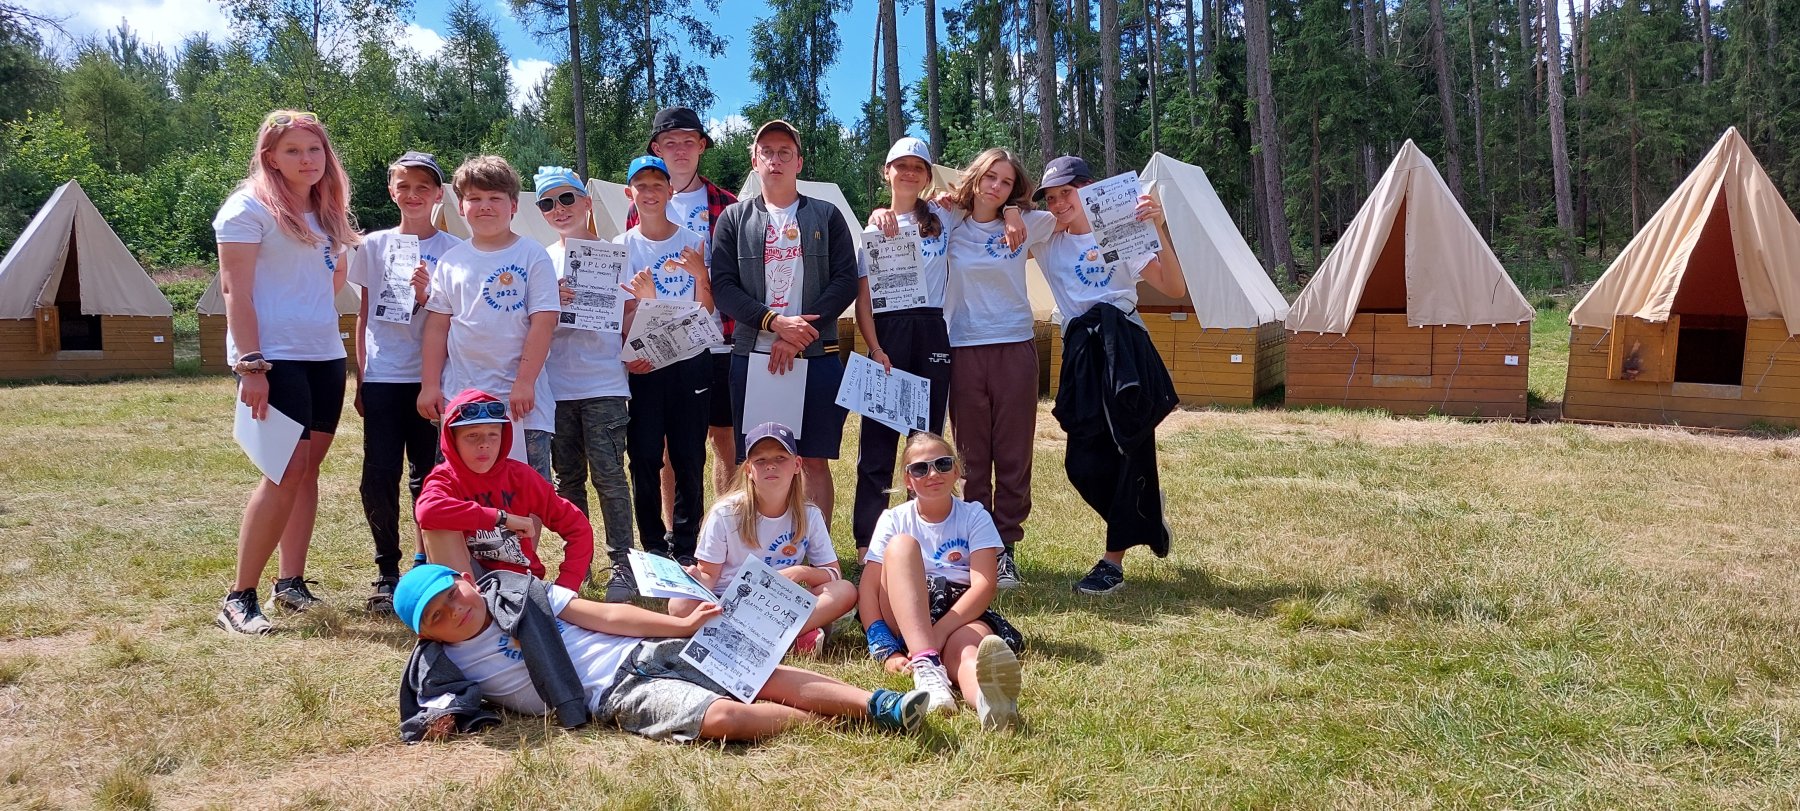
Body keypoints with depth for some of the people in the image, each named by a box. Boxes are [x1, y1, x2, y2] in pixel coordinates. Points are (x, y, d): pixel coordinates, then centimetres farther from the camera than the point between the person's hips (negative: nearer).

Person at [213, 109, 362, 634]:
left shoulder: (326, 213, 17)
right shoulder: (249, 209, -5)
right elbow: (236, 293, -12)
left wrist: (343, 255, 9)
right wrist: (250, 366, -18)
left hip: (325, 357, 7)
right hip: (274, 359, -7)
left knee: (308, 468, 7)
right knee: (287, 470, -14)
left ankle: (291, 582, 16)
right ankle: (238, 599, -6)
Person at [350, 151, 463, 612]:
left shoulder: (451, 249, 2)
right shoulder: (374, 246, 9)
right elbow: (364, 315, 14)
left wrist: (425, 293, -18)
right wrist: (359, 378, 11)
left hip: (429, 378, -1)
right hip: (381, 379, 2)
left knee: (428, 478, 4)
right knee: (378, 479, -2)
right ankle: (387, 573, 11)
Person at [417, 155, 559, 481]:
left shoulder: (532, 256, -2)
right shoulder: (451, 261, 9)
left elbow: (544, 322, -8)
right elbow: (437, 325, 9)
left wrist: (524, 382, -13)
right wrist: (430, 384, 2)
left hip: (520, 398, -3)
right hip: (459, 399, 4)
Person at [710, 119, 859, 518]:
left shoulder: (827, 216, 9)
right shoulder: (734, 219, 10)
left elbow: (846, 281, 0)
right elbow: (722, 286, 0)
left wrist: (801, 333, -11)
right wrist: (775, 323, -15)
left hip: (817, 356, 0)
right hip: (753, 356, 0)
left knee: (815, 462, 3)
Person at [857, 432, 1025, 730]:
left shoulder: (974, 516, 5)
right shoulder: (894, 520, 7)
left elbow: (984, 586, -9)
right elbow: (869, 588, -4)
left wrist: (938, 632, -24)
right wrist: (886, 650, -20)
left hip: (960, 617, -1)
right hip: (903, 621, 1)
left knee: (970, 648, -38)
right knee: (901, 545, -25)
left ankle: (990, 699, -80)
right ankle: (926, 665, -46)